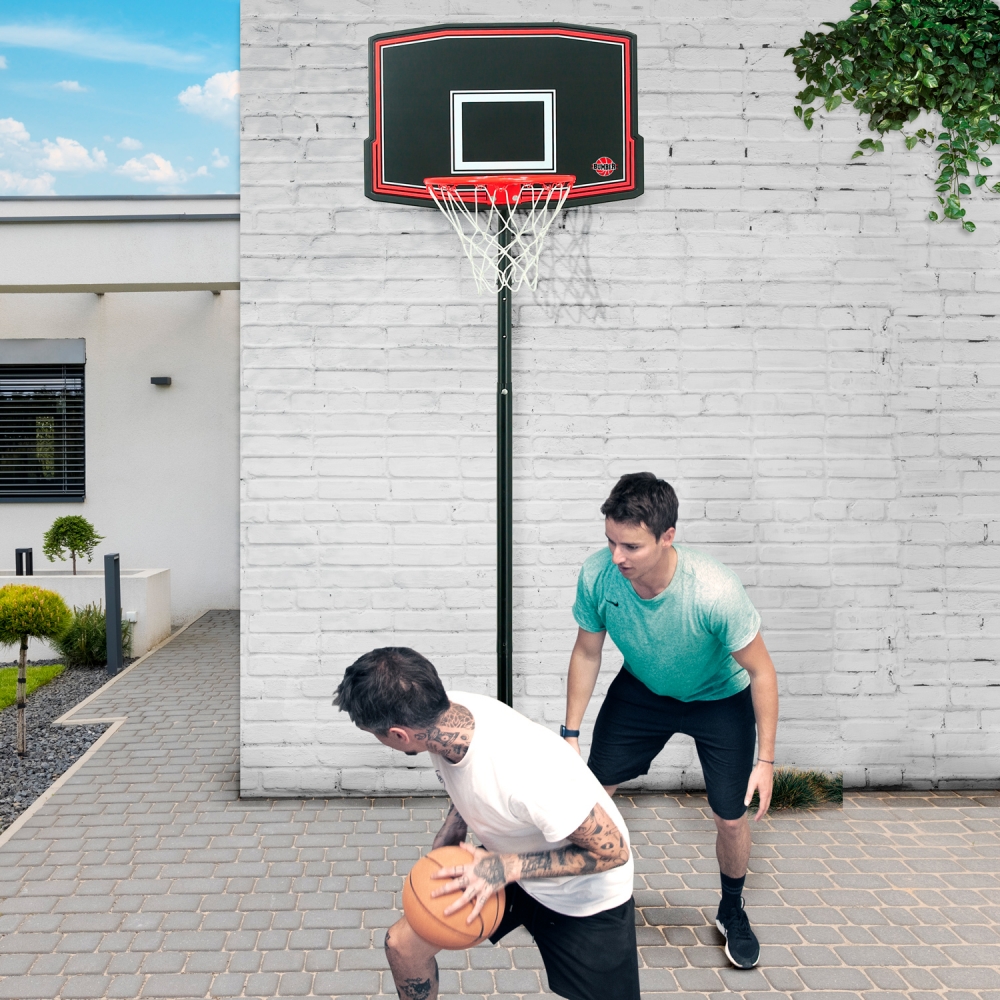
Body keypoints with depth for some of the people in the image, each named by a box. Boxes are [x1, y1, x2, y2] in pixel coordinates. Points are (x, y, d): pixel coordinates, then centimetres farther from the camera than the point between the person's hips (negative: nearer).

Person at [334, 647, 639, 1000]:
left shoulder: (527, 773, -40)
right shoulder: (448, 710, -19)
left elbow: (612, 851, -27)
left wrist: (508, 868, -30)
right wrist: (446, 838, -8)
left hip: (584, 898, -6)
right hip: (508, 866, 6)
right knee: (403, 943, 2)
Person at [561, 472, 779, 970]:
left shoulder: (716, 591, -39)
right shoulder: (596, 576, -29)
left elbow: (760, 671, -23)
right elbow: (587, 653, -10)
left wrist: (766, 760, -19)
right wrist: (570, 733, -6)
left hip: (720, 698, -2)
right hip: (641, 690, 3)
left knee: (731, 818, -1)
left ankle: (732, 912, 31)